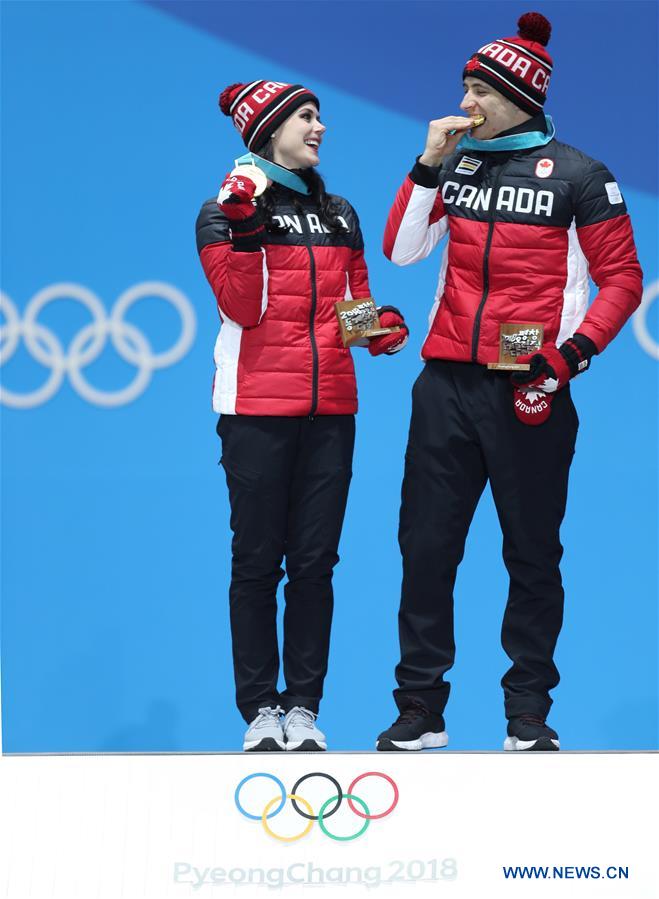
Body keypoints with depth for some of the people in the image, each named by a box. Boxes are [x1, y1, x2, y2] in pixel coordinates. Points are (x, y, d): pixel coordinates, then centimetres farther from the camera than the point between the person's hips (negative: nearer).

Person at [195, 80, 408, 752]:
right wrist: (245, 230, -18)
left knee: (315, 561, 3)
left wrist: (381, 324, 0)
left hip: (330, 407, 5)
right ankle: (261, 708, 3)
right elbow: (242, 307, -9)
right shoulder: (225, 212, 1)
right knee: (258, 561, -2)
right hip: (257, 410, -4)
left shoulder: (339, 216, 17)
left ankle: (304, 707, 8)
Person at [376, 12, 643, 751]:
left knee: (532, 553, 4)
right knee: (425, 544, 4)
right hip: (448, 383, 4)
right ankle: (420, 708, 12)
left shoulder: (576, 177, -1)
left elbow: (621, 280, -1)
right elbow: (402, 250, 6)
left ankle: (528, 714, 13)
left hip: (528, 391, -4)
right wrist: (429, 163, -3)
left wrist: (572, 354, -13)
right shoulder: (455, 163, 11)